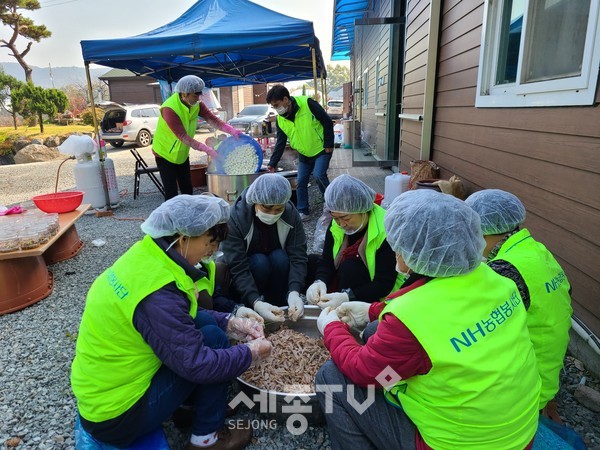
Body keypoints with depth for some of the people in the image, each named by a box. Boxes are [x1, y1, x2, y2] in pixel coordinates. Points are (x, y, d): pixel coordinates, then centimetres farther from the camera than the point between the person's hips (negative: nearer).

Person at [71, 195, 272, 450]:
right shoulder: (157, 294, -31)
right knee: (212, 339, -12)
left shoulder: (145, 256, -4)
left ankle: (191, 406, 18)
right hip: (117, 416, -8)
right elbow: (196, 364, -27)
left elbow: (180, 317, 8)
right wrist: (251, 352, -11)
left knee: (203, 322, 3)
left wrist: (231, 323, -1)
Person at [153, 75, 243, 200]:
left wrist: (232, 131, -31)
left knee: (188, 191, 10)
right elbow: (183, 137, -34)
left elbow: (212, 119, -16)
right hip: (165, 154, -7)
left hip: (182, 154, 7)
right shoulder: (169, 109, -29)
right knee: (171, 193, -8)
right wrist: (207, 150, -39)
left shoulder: (196, 104, -8)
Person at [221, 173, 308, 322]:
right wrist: (256, 303, -46)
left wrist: (294, 292, -41)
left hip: (279, 267, 3)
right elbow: (237, 268, -32)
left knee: (280, 257, -28)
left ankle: (279, 306, -12)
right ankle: (251, 311, -12)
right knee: (259, 261, -32)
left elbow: (298, 257, -24)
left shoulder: (291, 214, -18)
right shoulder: (236, 218, -27)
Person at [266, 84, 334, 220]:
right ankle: (303, 212, 16)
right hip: (304, 154, 6)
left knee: (319, 175, -21)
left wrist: (329, 144, -14)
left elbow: (327, 122, -14)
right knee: (301, 182, 2)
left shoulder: (307, 103, -21)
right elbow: (280, 143, 0)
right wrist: (273, 163, -5)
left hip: (321, 150, -5)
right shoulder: (280, 120, -5)